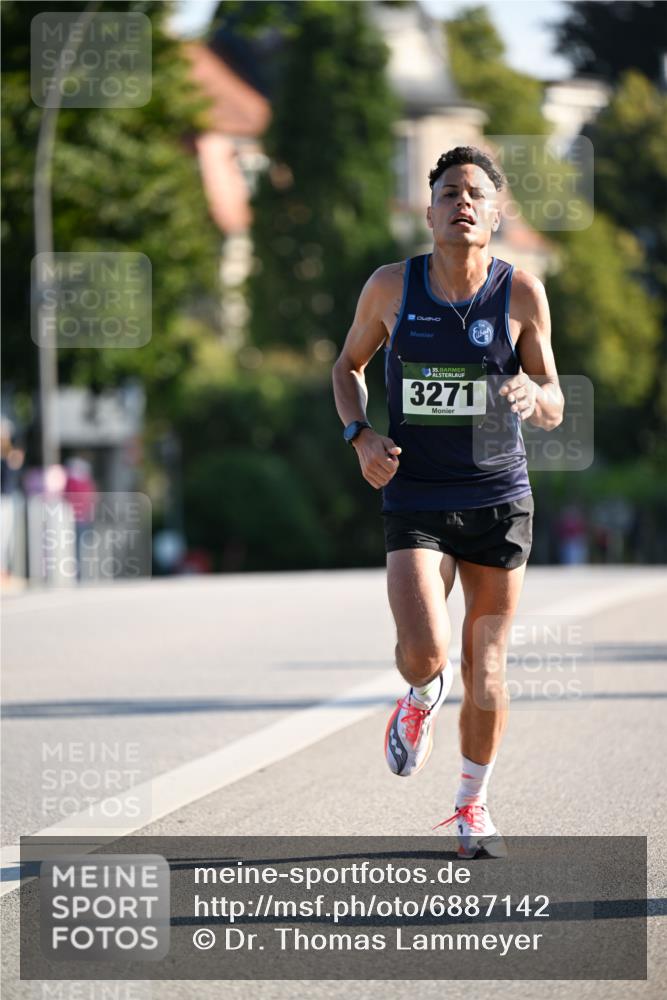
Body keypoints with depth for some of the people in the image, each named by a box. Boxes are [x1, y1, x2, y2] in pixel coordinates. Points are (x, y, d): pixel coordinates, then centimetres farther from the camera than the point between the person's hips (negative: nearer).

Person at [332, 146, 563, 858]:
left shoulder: (522, 293, -4)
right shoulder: (391, 287, -3)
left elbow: (554, 409, 2)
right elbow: (348, 364, 14)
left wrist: (532, 396, -22)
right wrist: (360, 436, -3)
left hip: (498, 501, 1)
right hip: (414, 500, -1)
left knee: (485, 670, 6)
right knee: (422, 654, -20)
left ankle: (473, 806, 26)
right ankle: (421, 701, 18)